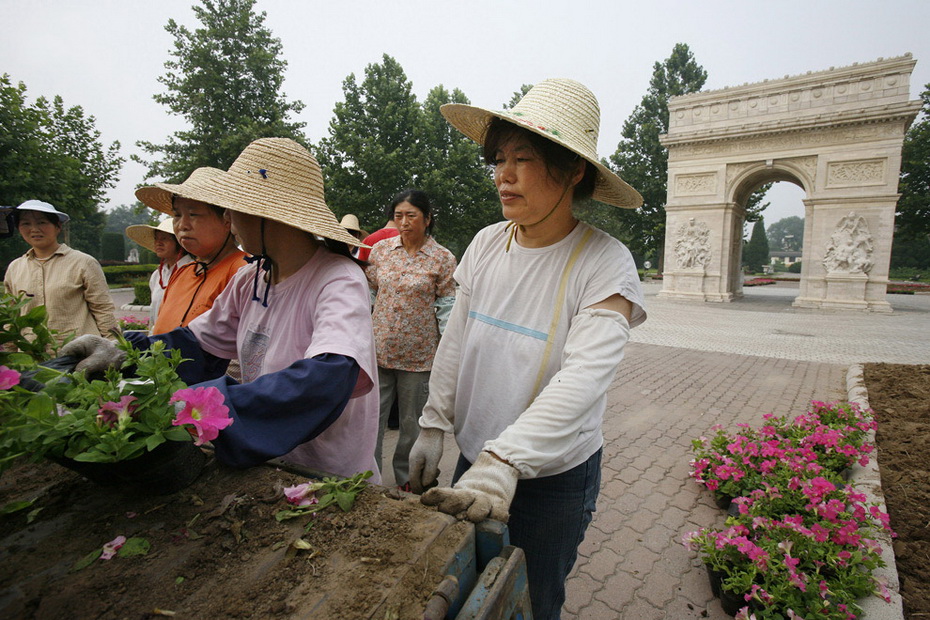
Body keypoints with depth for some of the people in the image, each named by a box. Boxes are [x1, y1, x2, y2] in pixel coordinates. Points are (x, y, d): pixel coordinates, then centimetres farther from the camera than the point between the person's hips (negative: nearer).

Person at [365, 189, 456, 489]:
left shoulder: (443, 259, -6)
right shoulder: (381, 249, 3)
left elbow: (447, 308, -4)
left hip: (418, 355, -2)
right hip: (379, 349, 3)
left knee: (412, 421, 12)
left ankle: (406, 477, 34)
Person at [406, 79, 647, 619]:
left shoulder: (605, 263, -19)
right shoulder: (486, 244, -5)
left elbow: (583, 379, -29)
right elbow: (456, 343, 2)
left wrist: (504, 462, -38)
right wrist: (433, 427, 1)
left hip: (554, 475, -4)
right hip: (476, 459, 5)